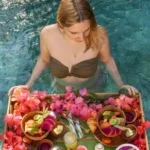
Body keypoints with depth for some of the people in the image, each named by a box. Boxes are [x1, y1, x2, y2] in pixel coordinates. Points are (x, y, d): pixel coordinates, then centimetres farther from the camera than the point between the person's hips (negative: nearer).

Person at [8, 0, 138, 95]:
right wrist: (29, 84, -16)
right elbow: (44, 59, -9)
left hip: (91, 87, -1)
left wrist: (121, 85, -22)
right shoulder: (48, 34, -33)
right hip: (62, 87, 1)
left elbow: (107, 59, -12)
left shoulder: (99, 34, -35)